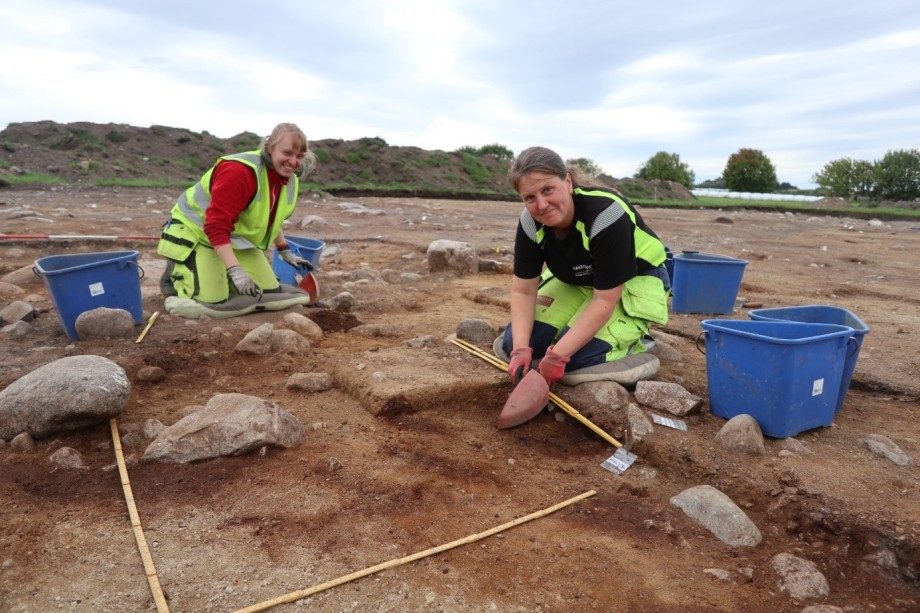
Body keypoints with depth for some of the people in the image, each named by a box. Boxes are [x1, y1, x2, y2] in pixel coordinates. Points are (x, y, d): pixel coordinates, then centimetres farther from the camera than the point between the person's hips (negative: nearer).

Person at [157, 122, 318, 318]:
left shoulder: (290, 180, -4)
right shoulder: (239, 171, -31)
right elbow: (216, 227, -34)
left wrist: (286, 252, 16)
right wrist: (235, 271, -41)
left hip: (238, 237, 8)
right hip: (197, 231, -8)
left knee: (271, 293, 1)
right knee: (212, 303, -21)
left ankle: (221, 276, 23)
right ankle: (176, 275, 11)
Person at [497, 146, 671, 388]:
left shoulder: (606, 215, -36)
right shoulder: (531, 222, -18)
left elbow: (605, 300, -32)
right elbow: (523, 291, -12)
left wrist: (557, 356, -34)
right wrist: (521, 349, -26)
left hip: (635, 282, -5)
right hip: (576, 282, 6)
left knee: (577, 357, -26)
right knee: (511, 344, -7)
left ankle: (633, 339, 3)